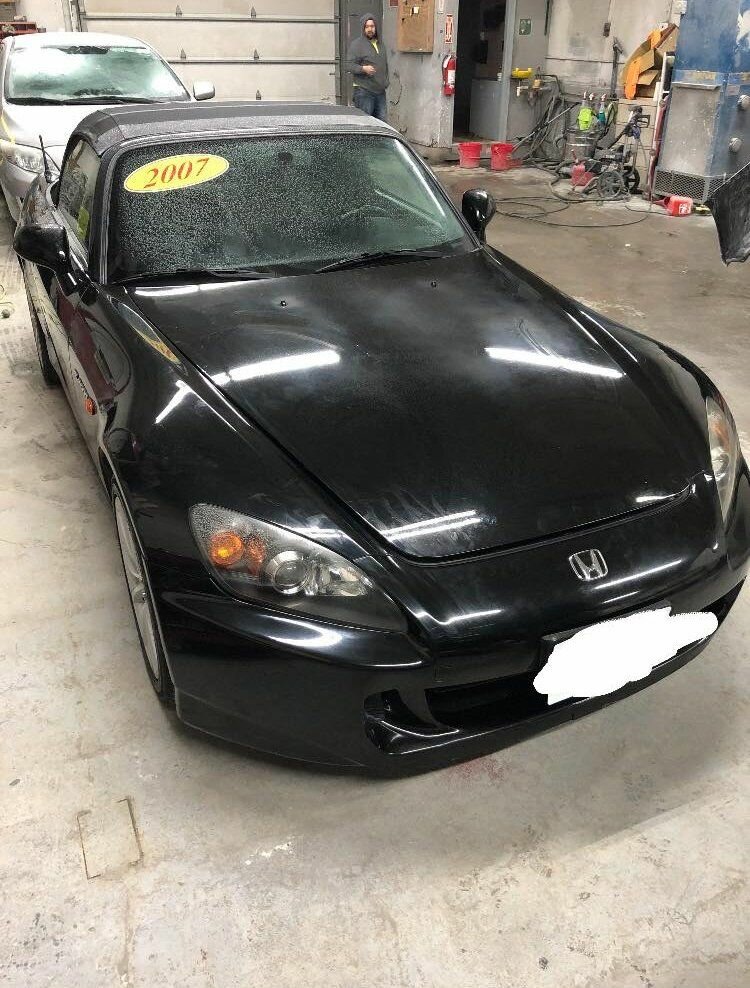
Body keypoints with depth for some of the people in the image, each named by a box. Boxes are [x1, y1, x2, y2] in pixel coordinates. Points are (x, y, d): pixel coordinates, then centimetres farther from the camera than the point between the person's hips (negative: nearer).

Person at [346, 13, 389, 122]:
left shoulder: (380, 44, 20)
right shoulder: (356, 44, -3)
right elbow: (350, 65, -10)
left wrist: (386, 82, 23)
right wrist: (363, 69, -27)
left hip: (380, 91, 7)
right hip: (364, 91, -7)